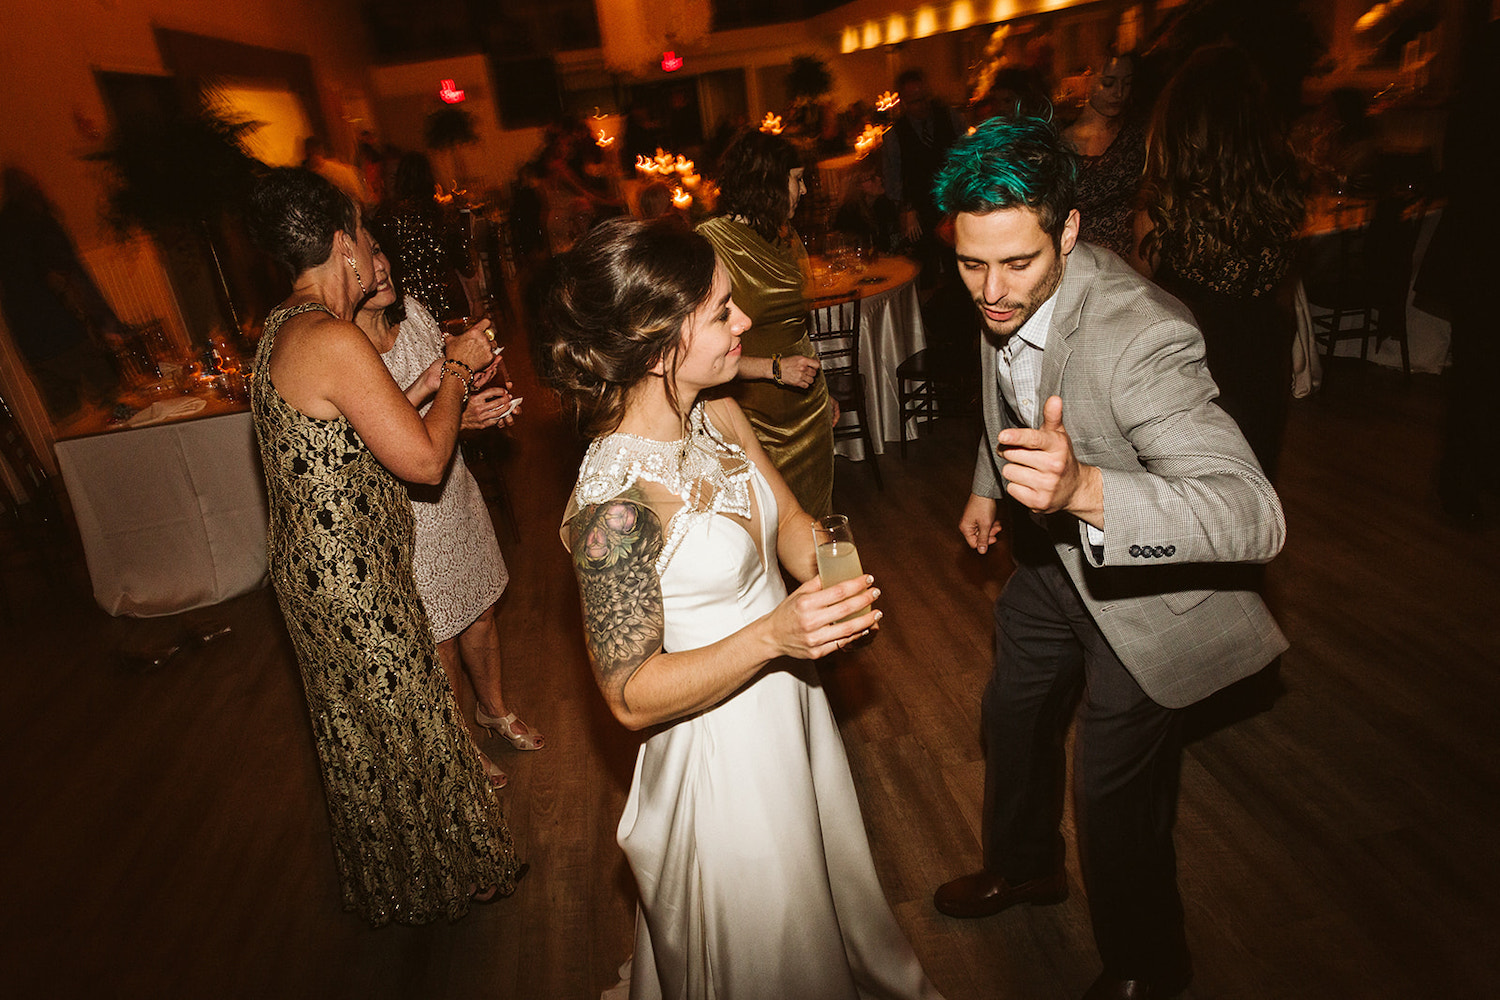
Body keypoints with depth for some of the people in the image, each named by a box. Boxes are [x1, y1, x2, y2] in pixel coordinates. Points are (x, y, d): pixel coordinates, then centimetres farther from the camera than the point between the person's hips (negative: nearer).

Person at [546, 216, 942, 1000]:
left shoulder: (719, 414, -8)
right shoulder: (614, 502, -32)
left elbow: (788, 519, 3)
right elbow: (630, 696, -25)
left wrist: (828, 580, -19)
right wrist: (772, 635, -35)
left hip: (790, 701, 8)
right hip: (719, 746, -7)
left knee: (827, 889, 34)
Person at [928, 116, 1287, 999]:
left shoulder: (1141, 335, -37)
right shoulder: (1004, 297, -13)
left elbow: (1258, 516, -44)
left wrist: (1084, 488, -60)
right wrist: (990, 484, 18)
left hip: (1145, 581, -7)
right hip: (1057, 553, 8)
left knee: (1117, 797, 6)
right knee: (1013, 718, 25)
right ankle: (1025, 865, 56)